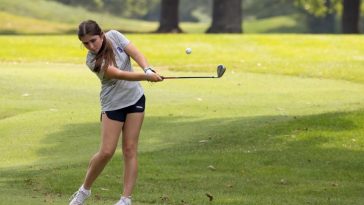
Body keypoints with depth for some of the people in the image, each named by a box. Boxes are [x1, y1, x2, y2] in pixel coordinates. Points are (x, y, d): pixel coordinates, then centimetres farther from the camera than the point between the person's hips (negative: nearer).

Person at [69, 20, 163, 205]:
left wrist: (147, 69, -36)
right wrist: (146, 77, -42)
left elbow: (136, 54, -16)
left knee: (129, 149, -1)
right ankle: (85, 190, 14)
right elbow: (120, 75, -30)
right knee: (106, 151, -8)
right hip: (113, 104, -3)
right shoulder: (93, 61, -21)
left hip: (135, 99, 4)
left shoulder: (114, 36, -8)